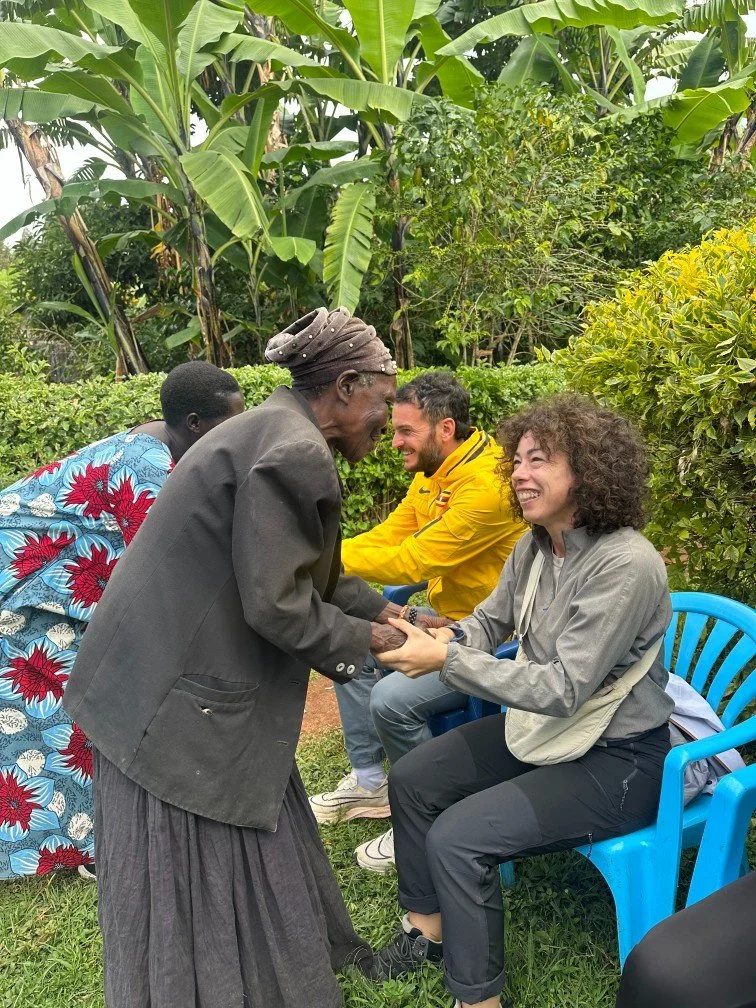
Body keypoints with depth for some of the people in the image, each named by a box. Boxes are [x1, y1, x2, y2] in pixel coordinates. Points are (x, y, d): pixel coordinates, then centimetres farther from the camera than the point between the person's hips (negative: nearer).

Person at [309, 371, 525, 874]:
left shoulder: (488, 484, -27)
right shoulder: (433, 473, 3)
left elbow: (413, 561, -28)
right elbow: (387, 536, 4)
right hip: (446, 620, 10)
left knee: (392, 699, -24)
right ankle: (369, 785, 22)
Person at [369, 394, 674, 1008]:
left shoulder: (626, 565, -28)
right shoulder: (535, 545, -3)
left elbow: (564, 688, -30)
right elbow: (492, 618, 9)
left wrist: (447, 660, -30)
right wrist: (449, 640, -14)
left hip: (615, 759, -9)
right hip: (541, 724, 9)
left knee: (457, 837, -20)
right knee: (410, 779, 7)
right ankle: (428, 927, 27)